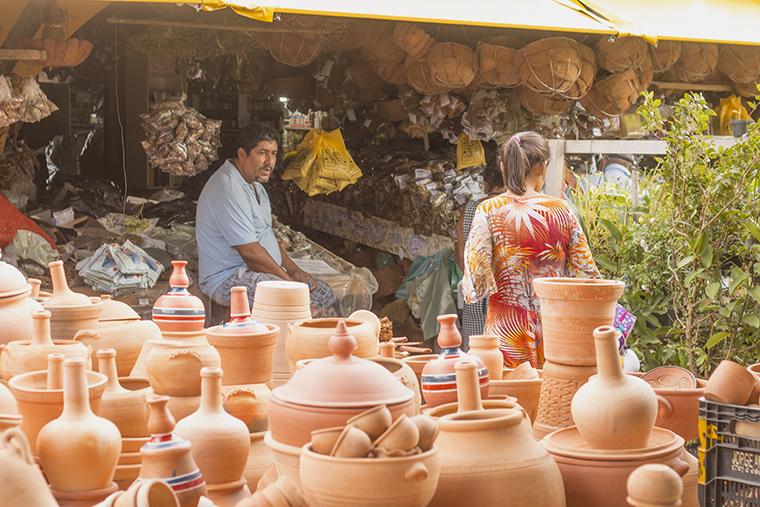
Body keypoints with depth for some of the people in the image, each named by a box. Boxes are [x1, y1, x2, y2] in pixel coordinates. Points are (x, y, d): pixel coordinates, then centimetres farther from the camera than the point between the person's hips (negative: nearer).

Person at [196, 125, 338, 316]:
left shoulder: (255, 184, 13)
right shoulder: (228, 189, -22)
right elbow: (251, 252, -24)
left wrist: (293, 269, 7)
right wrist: (288, 280, -16)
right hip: (229, 279, -11)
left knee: (325, 294, 5)